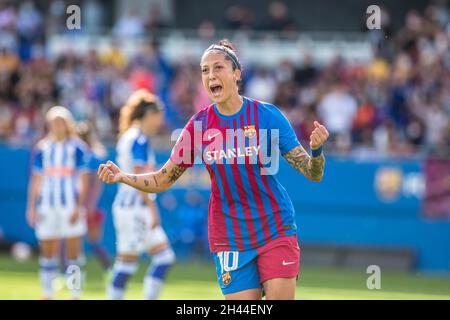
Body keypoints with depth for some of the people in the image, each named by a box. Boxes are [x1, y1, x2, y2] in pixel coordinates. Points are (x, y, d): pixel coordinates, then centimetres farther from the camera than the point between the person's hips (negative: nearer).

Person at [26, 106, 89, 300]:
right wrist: (32, 208, 7)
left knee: (73, 253, -4)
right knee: (47, 253, 6)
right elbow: (36, 180, 12)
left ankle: (75, 294, 0)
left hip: (71, 206, -3)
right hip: (47, 207, 3)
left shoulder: (77, 148, -2)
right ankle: (48, 293, 13)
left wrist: (79, 207, -11)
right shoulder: (42, 148, 8)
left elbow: (83, 181, -3)